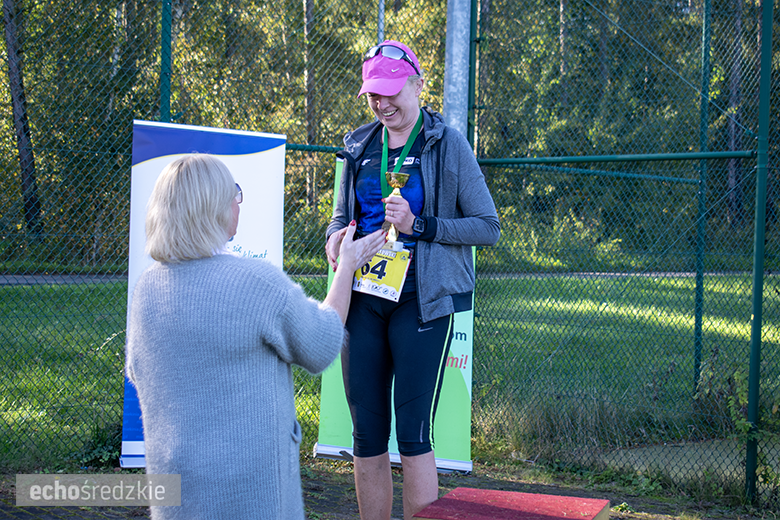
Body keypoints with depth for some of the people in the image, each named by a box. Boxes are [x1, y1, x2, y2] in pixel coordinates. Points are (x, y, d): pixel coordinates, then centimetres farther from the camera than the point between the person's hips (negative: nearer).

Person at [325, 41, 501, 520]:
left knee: (413, 431, -7)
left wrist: (419, 225, -15)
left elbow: (489, 227, -3)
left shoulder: (447, 144, -2)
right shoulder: (360, 147, 12)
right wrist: (336, 237, 0)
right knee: (366, 434, 6)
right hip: (364, 300, 5)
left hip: (423, 301, -5)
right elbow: (341, 215, 24)